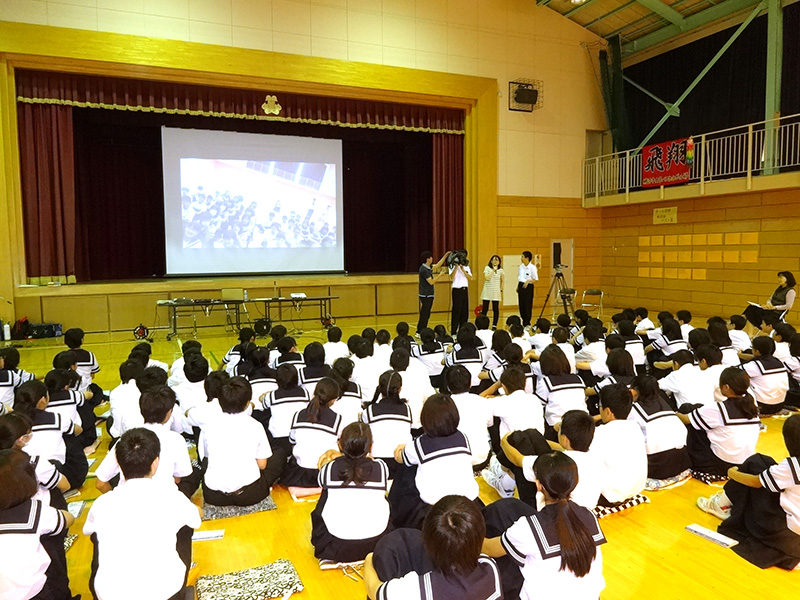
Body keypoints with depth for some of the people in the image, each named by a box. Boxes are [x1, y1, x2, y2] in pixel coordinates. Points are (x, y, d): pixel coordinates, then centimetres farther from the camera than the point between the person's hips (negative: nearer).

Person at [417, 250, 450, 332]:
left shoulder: (427, 267, 11)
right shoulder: (424, 269, -18)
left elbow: (437, 265, 23)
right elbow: (431, 282, -19)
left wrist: (445, 256, 20)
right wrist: (440, 275, -11)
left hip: (428, 295, 10)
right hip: (426, 295, -10)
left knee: (426, 315, 12)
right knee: (424, 315, -6)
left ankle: (420, 331, 18)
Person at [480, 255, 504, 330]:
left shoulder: (501, 270, 5)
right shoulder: (487, 268, 1)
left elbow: (503, 281, 13)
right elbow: (486, 278, -13)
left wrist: (501, 289, 8)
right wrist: (493, 270, -14)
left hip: (496, 292, 1)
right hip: (487, 292, -1)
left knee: (496, 309, 1)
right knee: (485, 309, -3)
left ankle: (494, 326, 9)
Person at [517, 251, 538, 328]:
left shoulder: (532, 267, -10)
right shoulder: (521, 266, 9)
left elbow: (536, 279, -8)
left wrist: (528, 281, -23)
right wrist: (518, 287, 11)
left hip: (528, 287, -6)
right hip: (521, 286, 6)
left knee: (528, 306, -3)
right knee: (521, 305, 7)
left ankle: (527, 323, 5)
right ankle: (523, 322, 17)